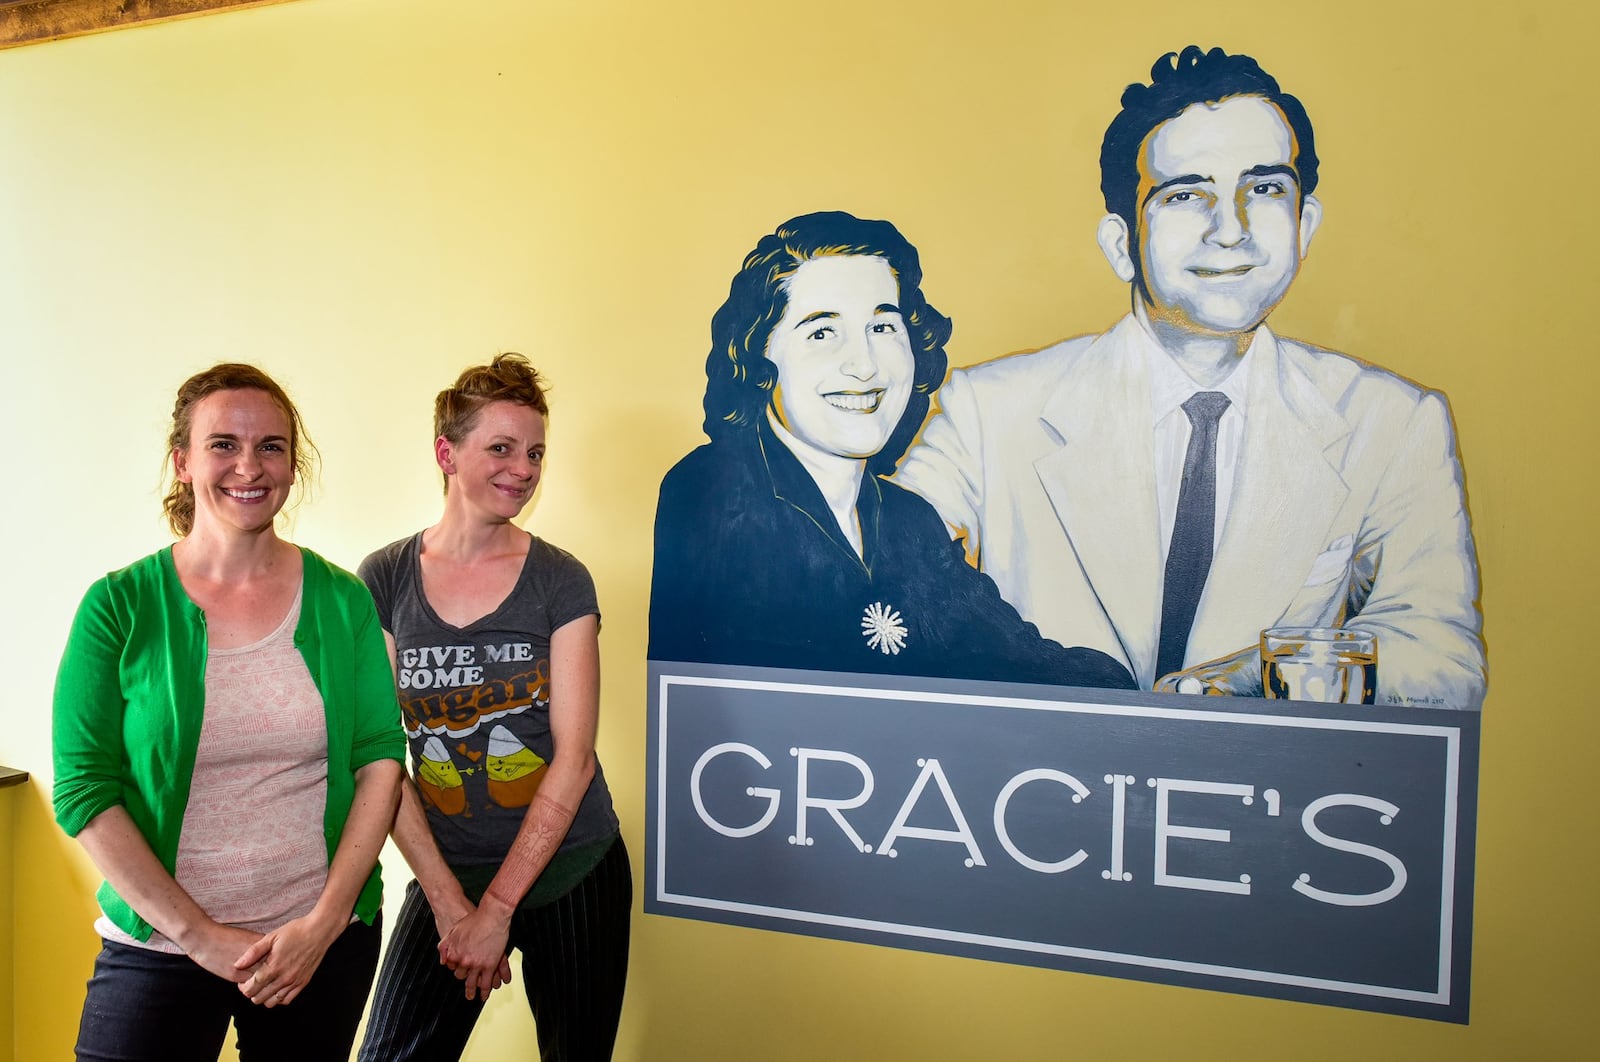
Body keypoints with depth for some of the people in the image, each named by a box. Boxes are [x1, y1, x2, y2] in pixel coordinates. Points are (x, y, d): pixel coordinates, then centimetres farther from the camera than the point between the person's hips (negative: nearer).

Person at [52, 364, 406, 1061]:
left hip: (326, 941, 2)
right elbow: (83, 789, -8)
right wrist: (200, 933, -12)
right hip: (159, 948, -1)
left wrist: (326, 920, -11)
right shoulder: (120, 606, -5)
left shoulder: (342, 601, -1)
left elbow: (380, 760, -3)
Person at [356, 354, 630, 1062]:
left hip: (571, 874, 0)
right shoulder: (383, 580, -3)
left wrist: (498, 908, -11)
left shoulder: (560, 581, -6)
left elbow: (575, 758, -10)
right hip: (445, 875, 1)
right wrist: (448, 899, -9)